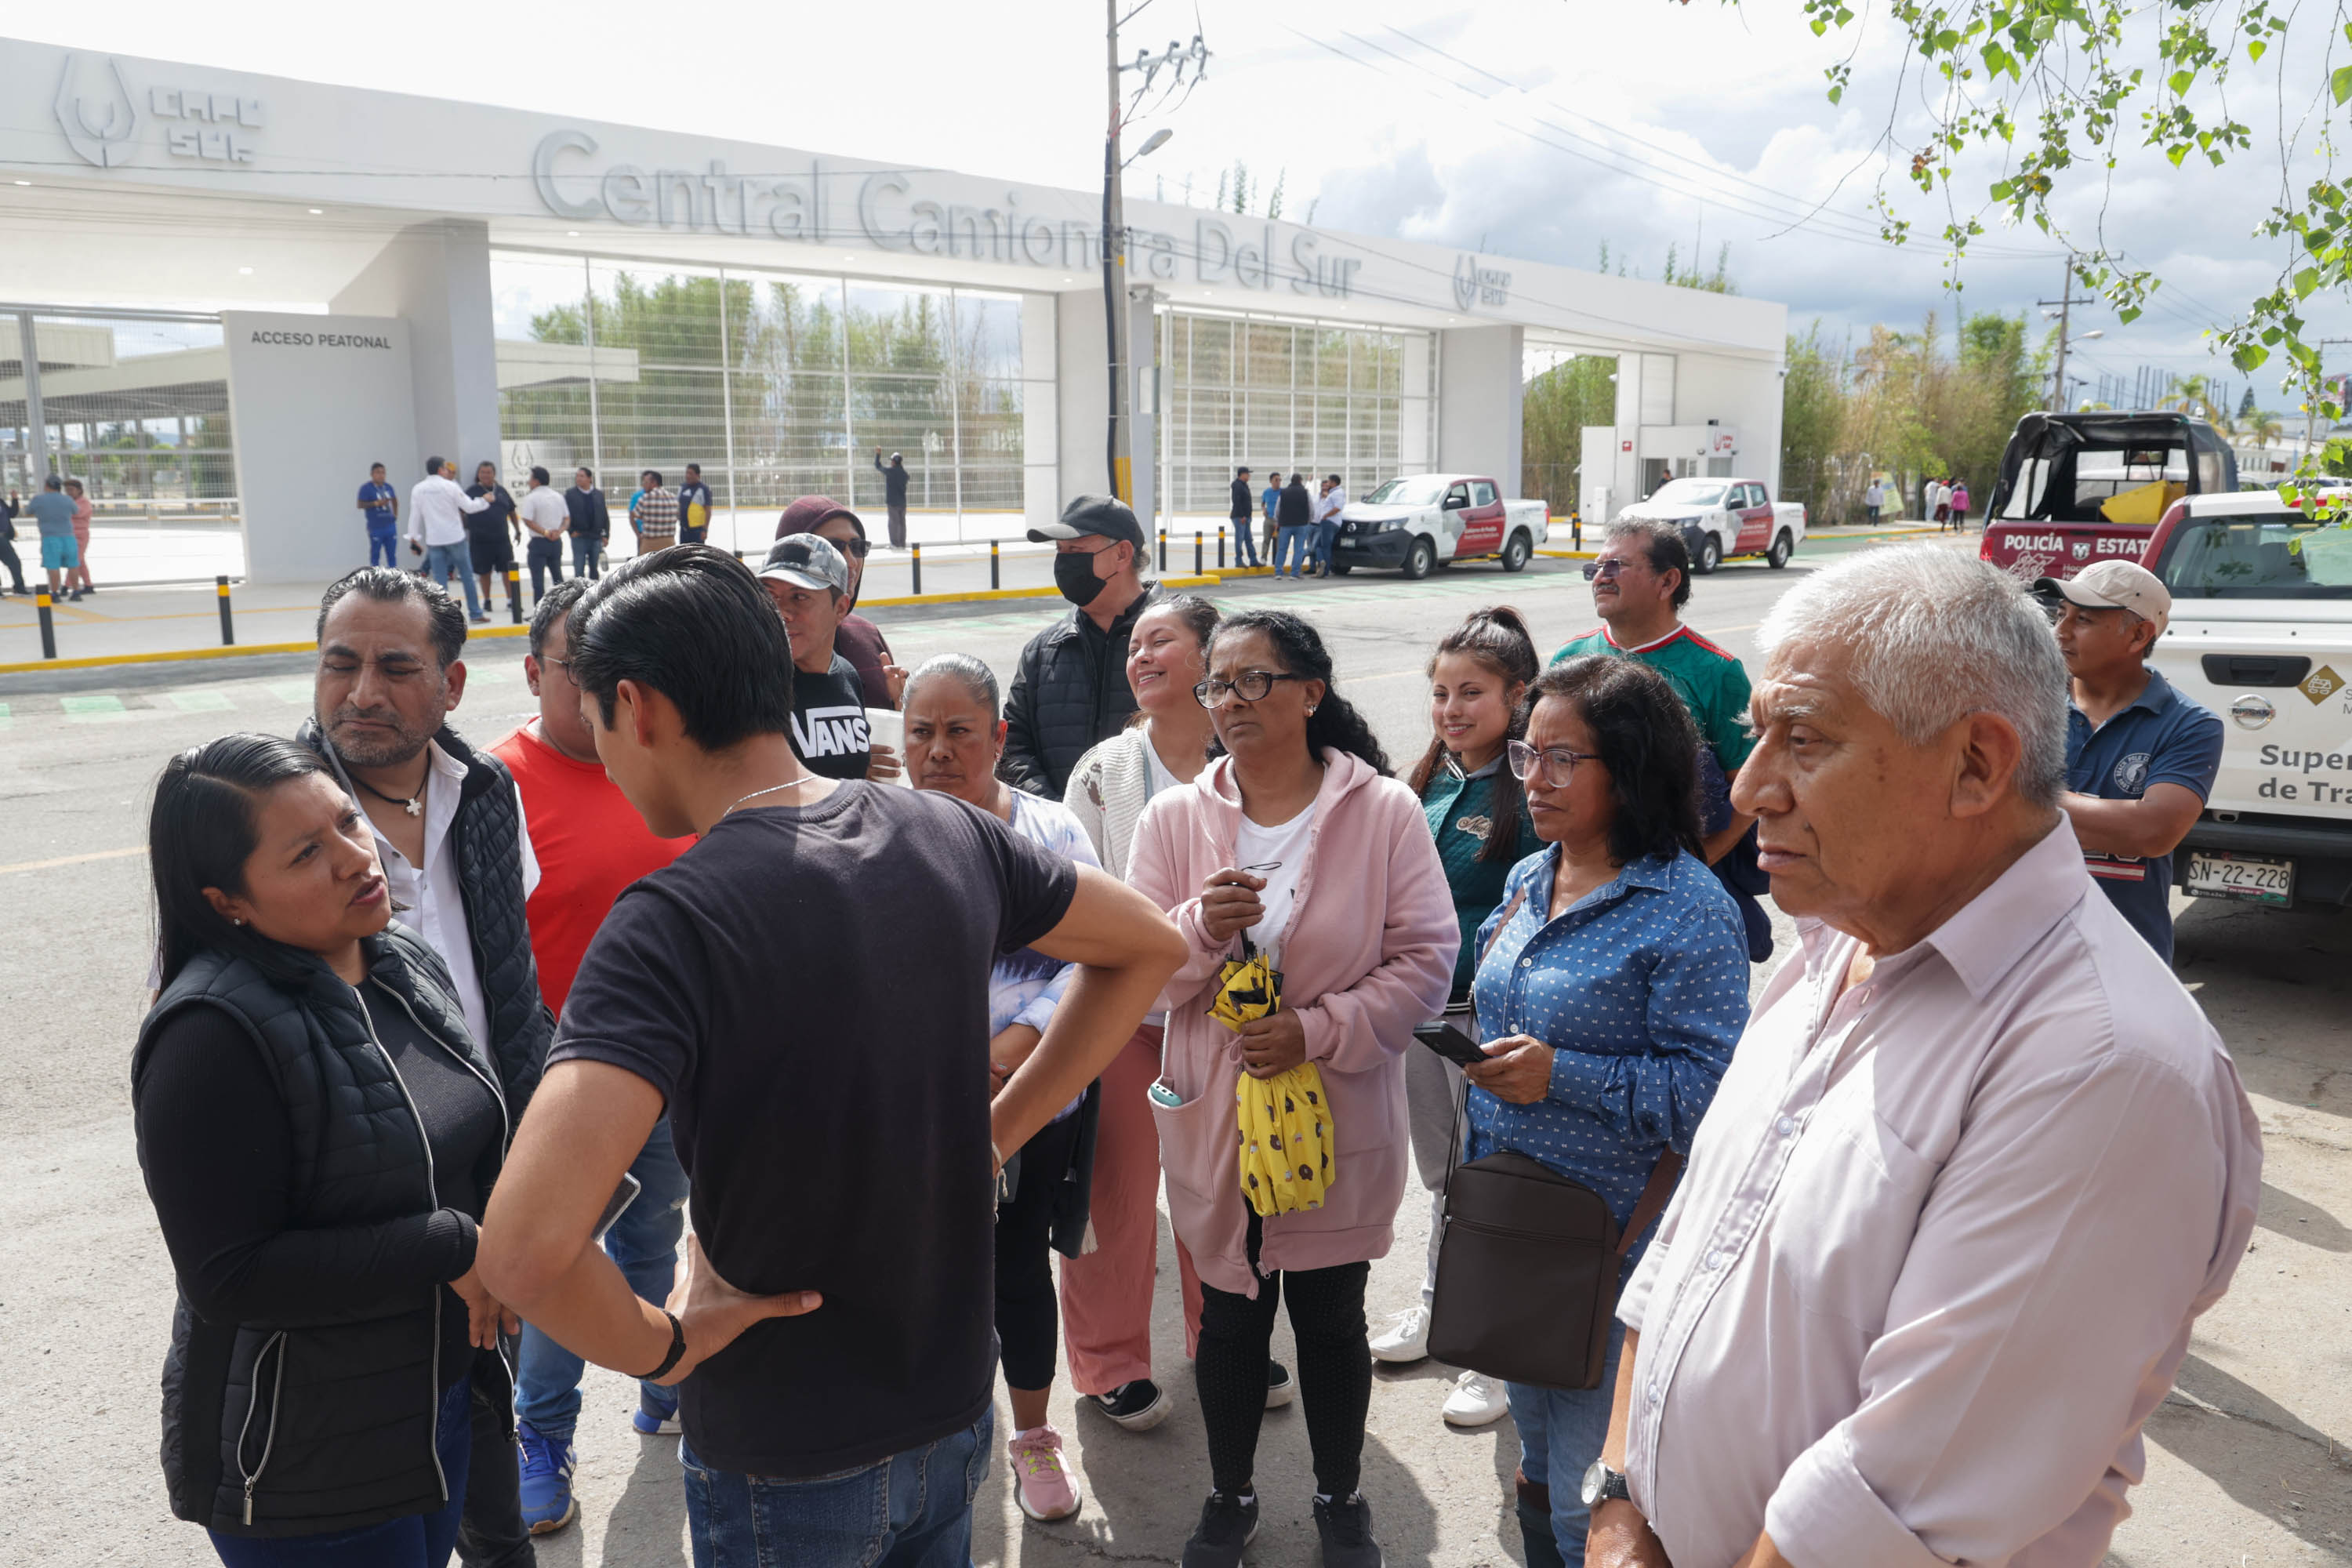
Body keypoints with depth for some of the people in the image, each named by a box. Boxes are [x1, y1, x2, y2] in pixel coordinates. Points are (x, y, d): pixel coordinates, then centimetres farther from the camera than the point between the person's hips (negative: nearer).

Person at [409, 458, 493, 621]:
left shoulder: (418, 489, 2)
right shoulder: (450, 486, -8)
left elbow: (415, 516, 4)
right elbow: (469, 507, -5)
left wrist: (414, 539, 11)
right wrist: (485, 501, 12)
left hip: (434, 540, 2)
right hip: (455, 537, -2)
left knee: (439, 581, 2)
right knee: (467, 575, 10)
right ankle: (475, 613, 13)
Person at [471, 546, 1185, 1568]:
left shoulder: (669, 924, -27)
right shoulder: (948, 835, -8)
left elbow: (525, 1245, -37)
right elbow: (1148, 947, 7)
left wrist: (664, 1346, -17)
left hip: (784, 1461, -5)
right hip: (956, 1406, 5)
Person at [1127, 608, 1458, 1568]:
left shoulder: (1385, 812, -9)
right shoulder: (1172, 820, -2)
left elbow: (1424, 960, -10)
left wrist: (1318, 1031, -20)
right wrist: (1200, 929, -23)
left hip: (1340, 1122, -1)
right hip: (1216, 1123, 2)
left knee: (1332, 1320, 16)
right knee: (1230, 1319, 17)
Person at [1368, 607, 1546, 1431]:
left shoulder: (1530, 793, -16)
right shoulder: (1425, 783, 7)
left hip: (1488, 1014, -7)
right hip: (1415, 1005, 7)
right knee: (1438, 1173, 22)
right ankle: (1440, 1306, 42)